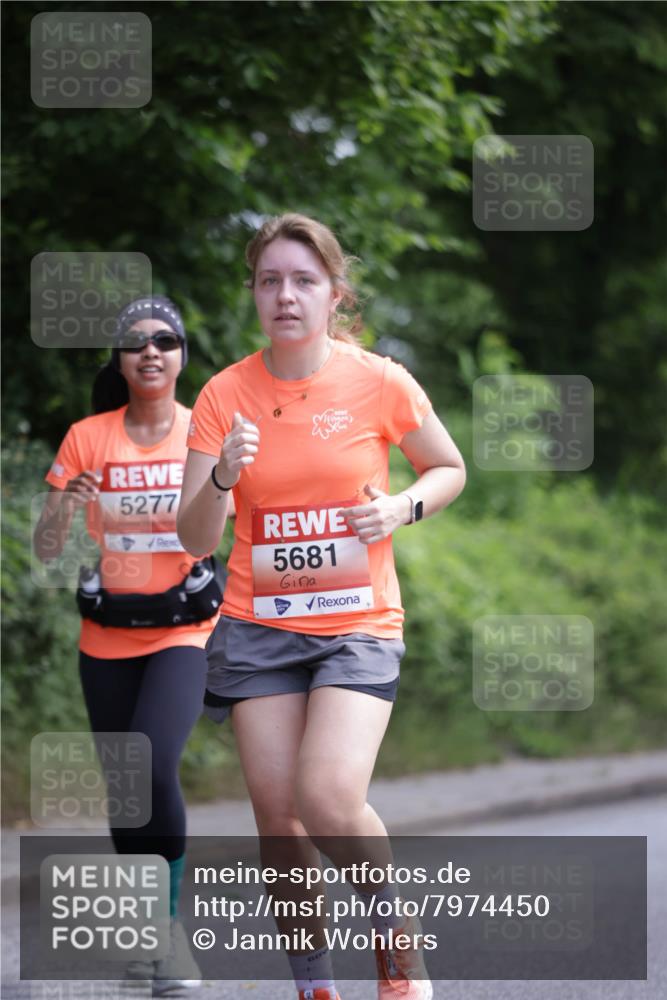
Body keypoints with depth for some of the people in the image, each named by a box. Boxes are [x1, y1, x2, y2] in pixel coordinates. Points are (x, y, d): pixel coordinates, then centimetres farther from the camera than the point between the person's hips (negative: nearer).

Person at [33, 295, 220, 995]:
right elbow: (45, 549, -1)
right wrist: (67, 504, -22)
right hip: (107, 640, 2)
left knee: (153, 766, -23)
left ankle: (171, 918, -9)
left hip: (182, 633, -2)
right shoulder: (87, 438, 0)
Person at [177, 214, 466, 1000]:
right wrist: (222, 477, -25)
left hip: (359, 625, -2)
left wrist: (403, 507, -9)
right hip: (259, 626, 2)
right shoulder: (225, 395, -2)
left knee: (328, 801, -21)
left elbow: (449, 469, 12)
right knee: (278, 819, -2)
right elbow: (193, 539, -5)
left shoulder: (379, 383, -5)